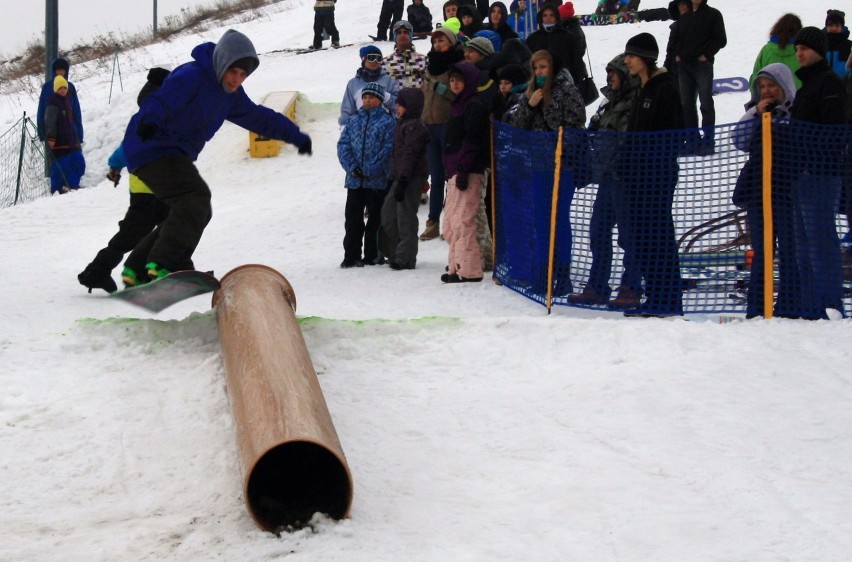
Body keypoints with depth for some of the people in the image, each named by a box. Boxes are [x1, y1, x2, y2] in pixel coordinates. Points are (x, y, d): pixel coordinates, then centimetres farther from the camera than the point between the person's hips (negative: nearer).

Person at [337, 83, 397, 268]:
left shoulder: (387, 122, -2)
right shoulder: (353, 121, 11)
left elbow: (388, 149, -10)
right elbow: (343, 145, 5)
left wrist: (370, 170, -16)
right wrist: (352, 167, -11)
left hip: (378, 180, -4)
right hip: (355, 180, 4)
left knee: (375, 219, 6)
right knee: (352, 219, 4)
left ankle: (372, 255, 14)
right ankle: (351, 256, 9)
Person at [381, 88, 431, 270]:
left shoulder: (415, 126, -14)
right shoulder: (403, 124, 18)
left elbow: (410, 154, -21)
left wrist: (402, 180, -24)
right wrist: (394, 177, 22)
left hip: (412, 178, -11)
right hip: (401, 177, 11)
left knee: (405, 217, -7)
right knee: (388, 212, 13)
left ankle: (405, 259, -2)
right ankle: (395, 253, 21)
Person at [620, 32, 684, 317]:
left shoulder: (664, 88, -10)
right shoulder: (643, 89, 18)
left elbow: (673, 133, -16)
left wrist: (663, 166, -20)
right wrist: (624, 165, 17)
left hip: (658, 173, -9)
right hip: (639, 174, 9)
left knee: (657, 233, -7)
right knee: (640, 233, 9)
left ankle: (666, 301, -3)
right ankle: (655, 297, 15)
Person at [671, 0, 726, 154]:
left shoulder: (713, 14, 2)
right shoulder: (684, 17, 17)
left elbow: (721, 40, -3)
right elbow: (676, 39, 22)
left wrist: (706, 55, -10)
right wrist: (678, 54, 6)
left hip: (702, 65, -6)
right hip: (684, 65, 6)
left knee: (706, 103, -5)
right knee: (686, 104, 5)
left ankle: (708, 142, -5)